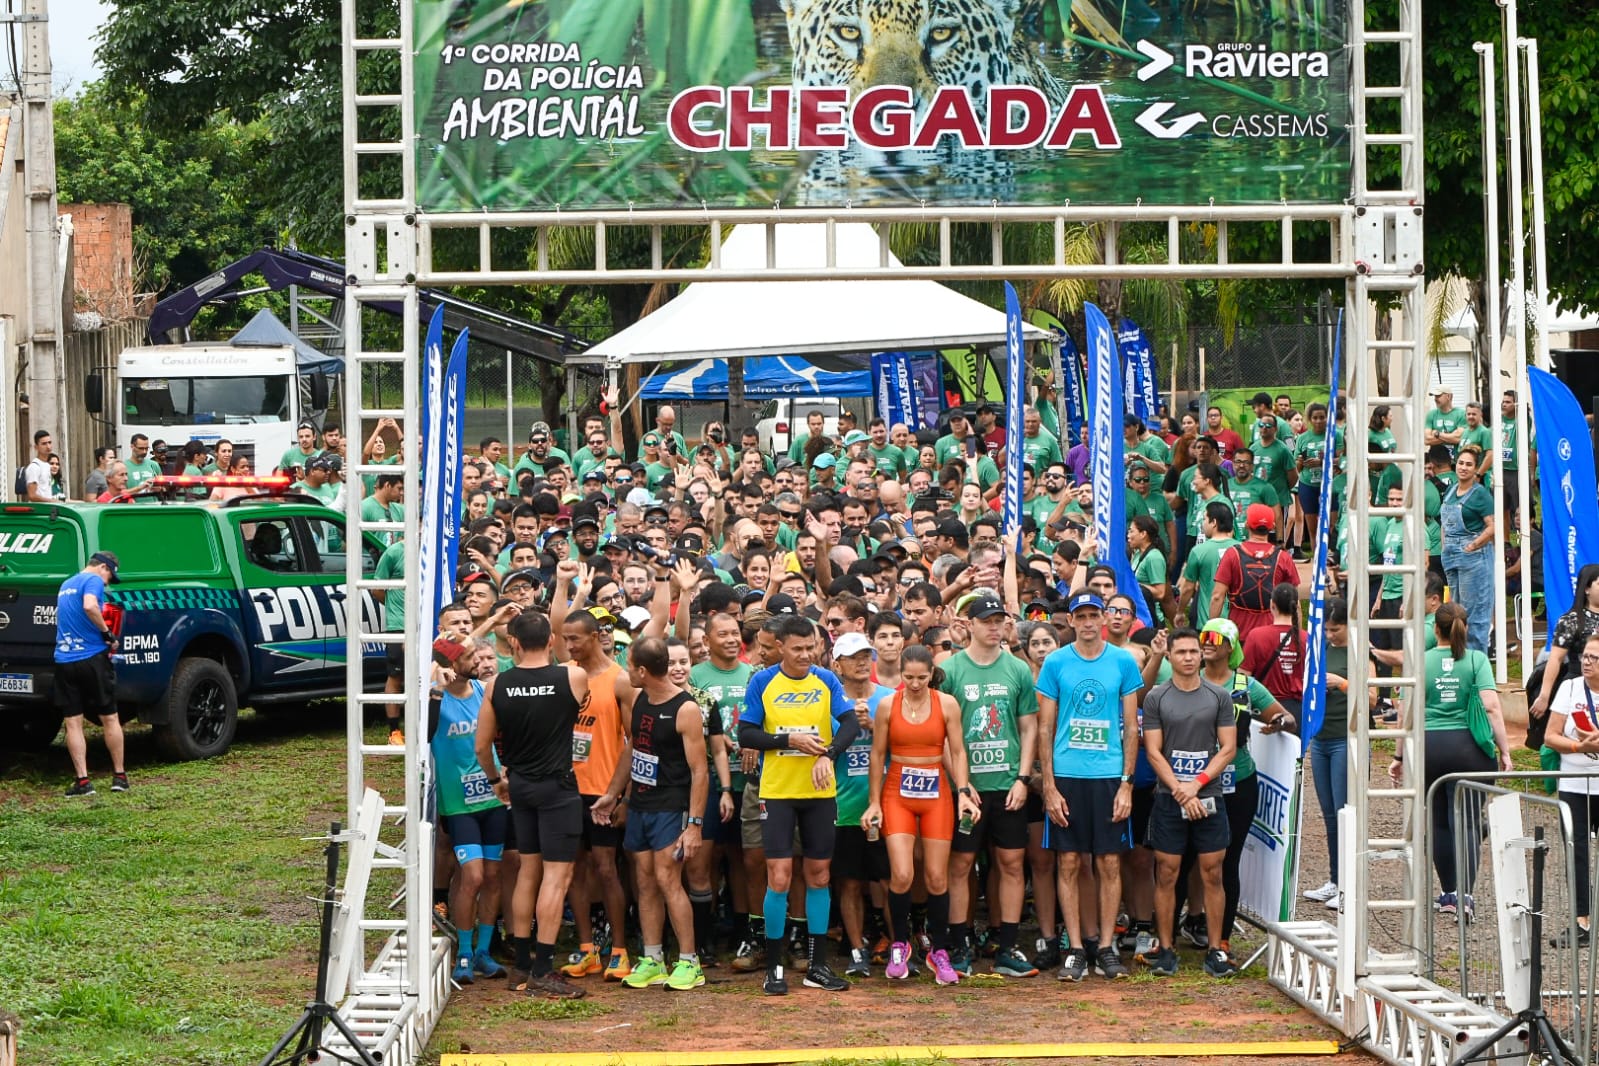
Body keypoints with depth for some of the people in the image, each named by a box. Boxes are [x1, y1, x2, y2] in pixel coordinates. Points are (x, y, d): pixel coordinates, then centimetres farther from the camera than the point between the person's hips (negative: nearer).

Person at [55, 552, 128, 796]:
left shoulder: (66, 585, 20)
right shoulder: (93, 580, -6)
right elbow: (90, 606, -26)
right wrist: (108, 633, -15)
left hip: (64, 661, 6)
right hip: (91, 658, -6)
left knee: (73, 723, 4)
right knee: (109, 719, 7)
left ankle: (82, 780, -1)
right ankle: (119, 776, 13)